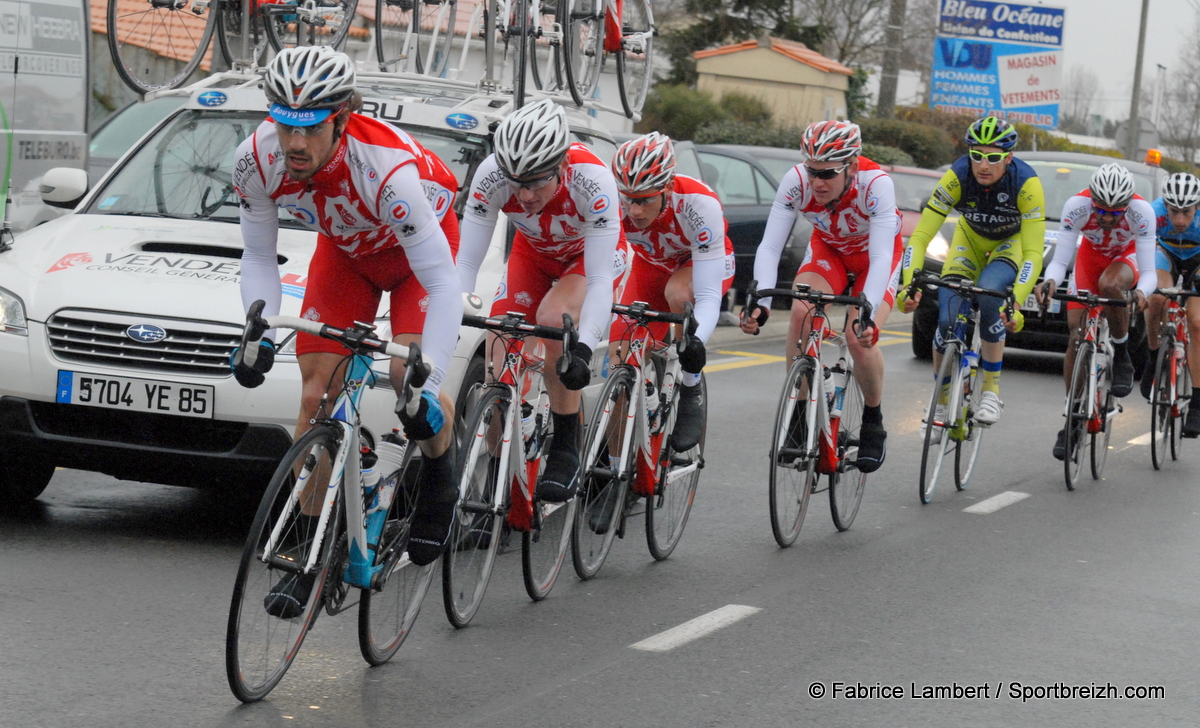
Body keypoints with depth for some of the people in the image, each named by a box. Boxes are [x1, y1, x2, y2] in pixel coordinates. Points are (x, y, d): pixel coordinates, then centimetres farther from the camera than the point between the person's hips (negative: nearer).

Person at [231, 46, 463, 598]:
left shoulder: (386, 169, -42)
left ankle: (439, 477, 7)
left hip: (417, 246, -4)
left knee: (407, 377, -24)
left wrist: (427, 383, -47)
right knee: (318, 393, -8)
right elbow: (258, 257, -13)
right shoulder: (258, 159, -29)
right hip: (344, 248, 4)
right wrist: (260, 334, -30)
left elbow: (442, 284, -40)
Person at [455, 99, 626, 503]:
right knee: (499, 356, -15)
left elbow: (599, 280, -38)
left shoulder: (592, 181, -39)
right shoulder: (491, 175, -32)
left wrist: (583, 348, -51)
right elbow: (466, 263, -29)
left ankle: (566, 449, -18)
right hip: (533, 253, 3)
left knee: (553, 319, -33)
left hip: (591, 254, -3)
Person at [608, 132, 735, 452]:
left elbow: (709, 297, -42)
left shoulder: (699, 204, -39)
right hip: (651, 266, 4)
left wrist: (694, 340, -61)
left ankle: (691, 398, -18)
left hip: (704, 261, -3)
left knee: (678, 293, -37)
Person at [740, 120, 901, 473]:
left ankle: (873, 422, 3)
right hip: (828, 248, 2)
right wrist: (760, 302, -49)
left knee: (860, 338, -23)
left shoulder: (876, 184, -37)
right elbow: (769, 246, -33)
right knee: (801, 313, -27)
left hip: (876, 255, -2)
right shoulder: (797, 182, -30)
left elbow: (880, 258, -42)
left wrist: (868, 314, -56)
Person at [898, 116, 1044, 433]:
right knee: (947, 319, -17)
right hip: (970, 239, 2)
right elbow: (920, 235, -31)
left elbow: (1033, 253, -36)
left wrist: (1015, 302, -50)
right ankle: (942, 402, 7)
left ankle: (992, 389, -17)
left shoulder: (1026, 183, -34)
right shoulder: (958, 176, -30)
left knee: (989, 292, -33)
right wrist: (908, 285, -46)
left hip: (1013, 242, -2)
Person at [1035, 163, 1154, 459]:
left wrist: (1142, 292, -57)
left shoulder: (1141, 211, -35)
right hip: (1090, 257, 2)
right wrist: (1050, 281, -52)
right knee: (1077, 337, -10)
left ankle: (1122, 356, -13)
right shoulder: (1077, 206, -33)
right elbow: (1059, 261, -30)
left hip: (1125, 259, -1)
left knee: (1110, 285, -38)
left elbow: (1148, 271, -35)